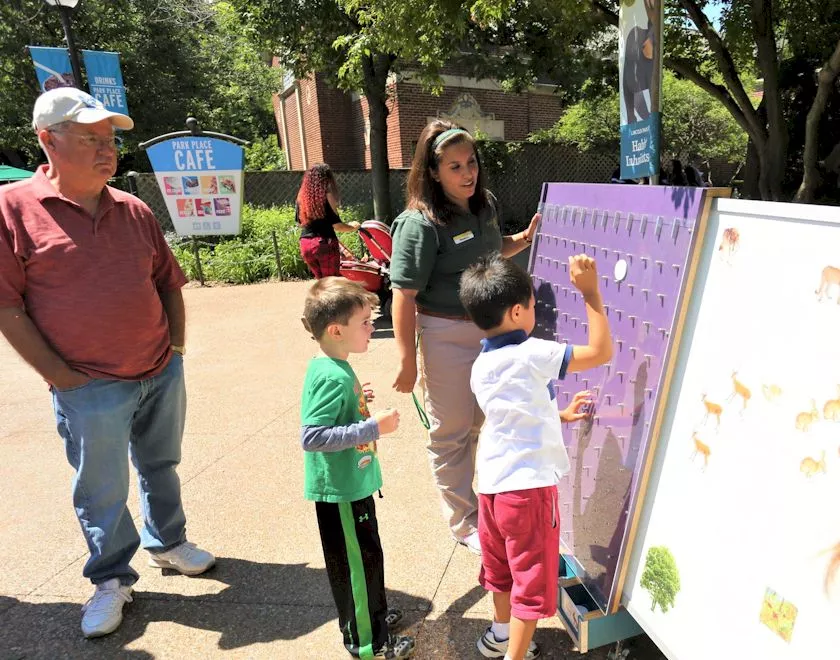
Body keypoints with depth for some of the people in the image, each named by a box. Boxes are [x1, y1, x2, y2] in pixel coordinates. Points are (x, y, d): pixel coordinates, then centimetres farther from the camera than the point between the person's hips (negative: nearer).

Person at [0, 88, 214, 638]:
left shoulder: (134, 211, 7)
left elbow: (168, 282, 13)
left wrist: (177, 347, 6)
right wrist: (59, 376, -11)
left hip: (162, 374, 5)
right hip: (90, 389, -4)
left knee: (161, 467, 20)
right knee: (103, 492, 10)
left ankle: (167, 542, 42)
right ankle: (112, 581, 32)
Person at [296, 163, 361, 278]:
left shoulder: (301, 197, 6)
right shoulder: (326, 195, -10)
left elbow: (300, 223, 13)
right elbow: (336, 225, -12)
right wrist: (352, 227, 5)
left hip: (305, 244, 6)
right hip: (325, 243, -6)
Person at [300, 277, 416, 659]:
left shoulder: (330, 368, 3)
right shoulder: (333, 377, -28)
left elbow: (328, 412, 15)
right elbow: (311, 437, -32)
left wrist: (356, 401, 8)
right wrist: (373, 427, -30)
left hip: (351, 484, 10)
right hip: (341, 491, -10)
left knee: (366, 556, 25)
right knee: (358, 562, 9)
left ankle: (373, 615, 46)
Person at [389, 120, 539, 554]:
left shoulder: (485, 205, 3)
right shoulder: (420, 224, -20)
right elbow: (404, 295, -20)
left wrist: (526, 237, 3)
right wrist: (407, 360, -20)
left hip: (490, 327, 7)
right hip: (446, 335, -7)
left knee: (481, 422, 22)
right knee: (451, 432, 9)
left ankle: (480, 505, 46)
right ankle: (464, 522, 30)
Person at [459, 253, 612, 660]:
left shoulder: (481, 366, 5)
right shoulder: (532, 355, -18)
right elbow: (602, 352, -17)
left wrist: (560, 415, 25)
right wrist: (591, 292, -12)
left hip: (492, 484, 8)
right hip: (529, 485, -8)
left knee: (502, 565, 28)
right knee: (532, 581, 11)